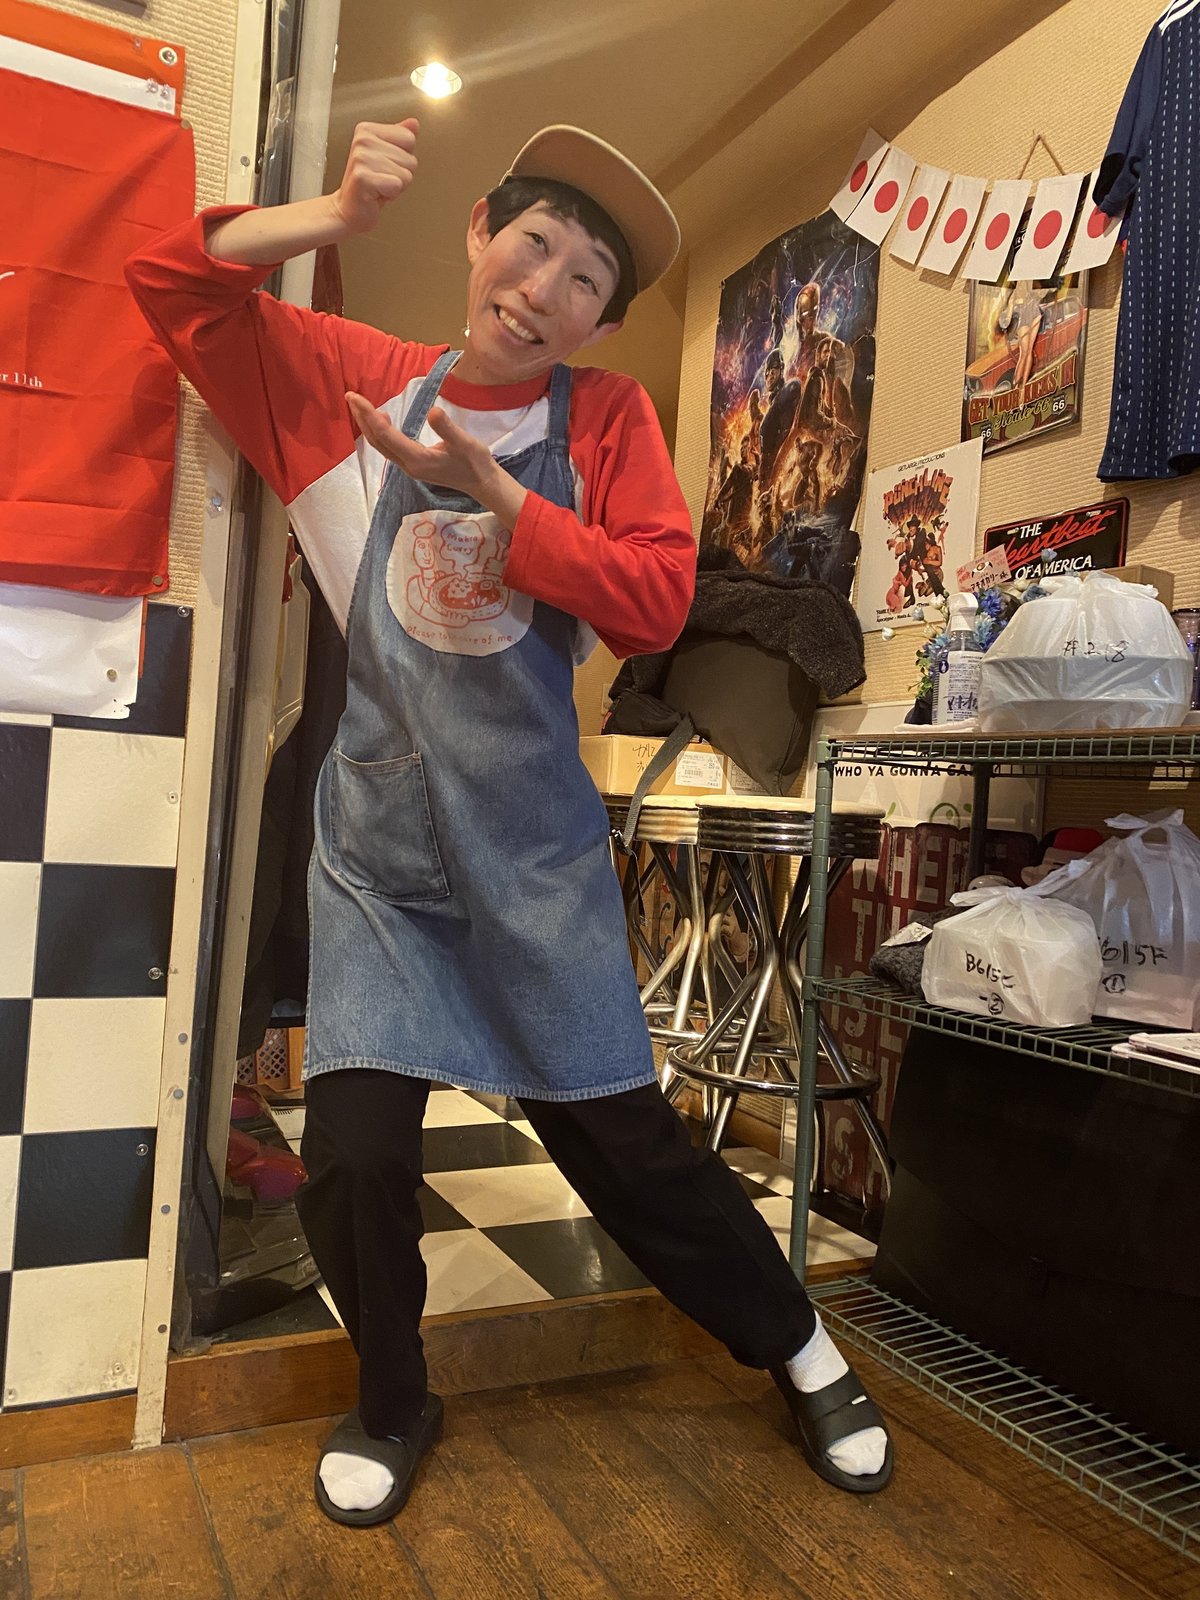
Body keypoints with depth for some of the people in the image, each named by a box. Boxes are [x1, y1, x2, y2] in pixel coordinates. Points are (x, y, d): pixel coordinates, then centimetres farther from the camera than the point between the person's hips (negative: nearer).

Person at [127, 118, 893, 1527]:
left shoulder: (606, 417, 1)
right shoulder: (355, 380, 5)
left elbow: (655, 601, -12)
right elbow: (169, 284, 4)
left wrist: (488, 492, -18)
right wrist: (335, 214, -9)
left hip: (537, 849, -1)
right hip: (378, 850, 2)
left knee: (622, 1141, 6)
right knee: (352, 1157, -5)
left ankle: (800, 1349, 33)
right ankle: (393, 1406, 27)